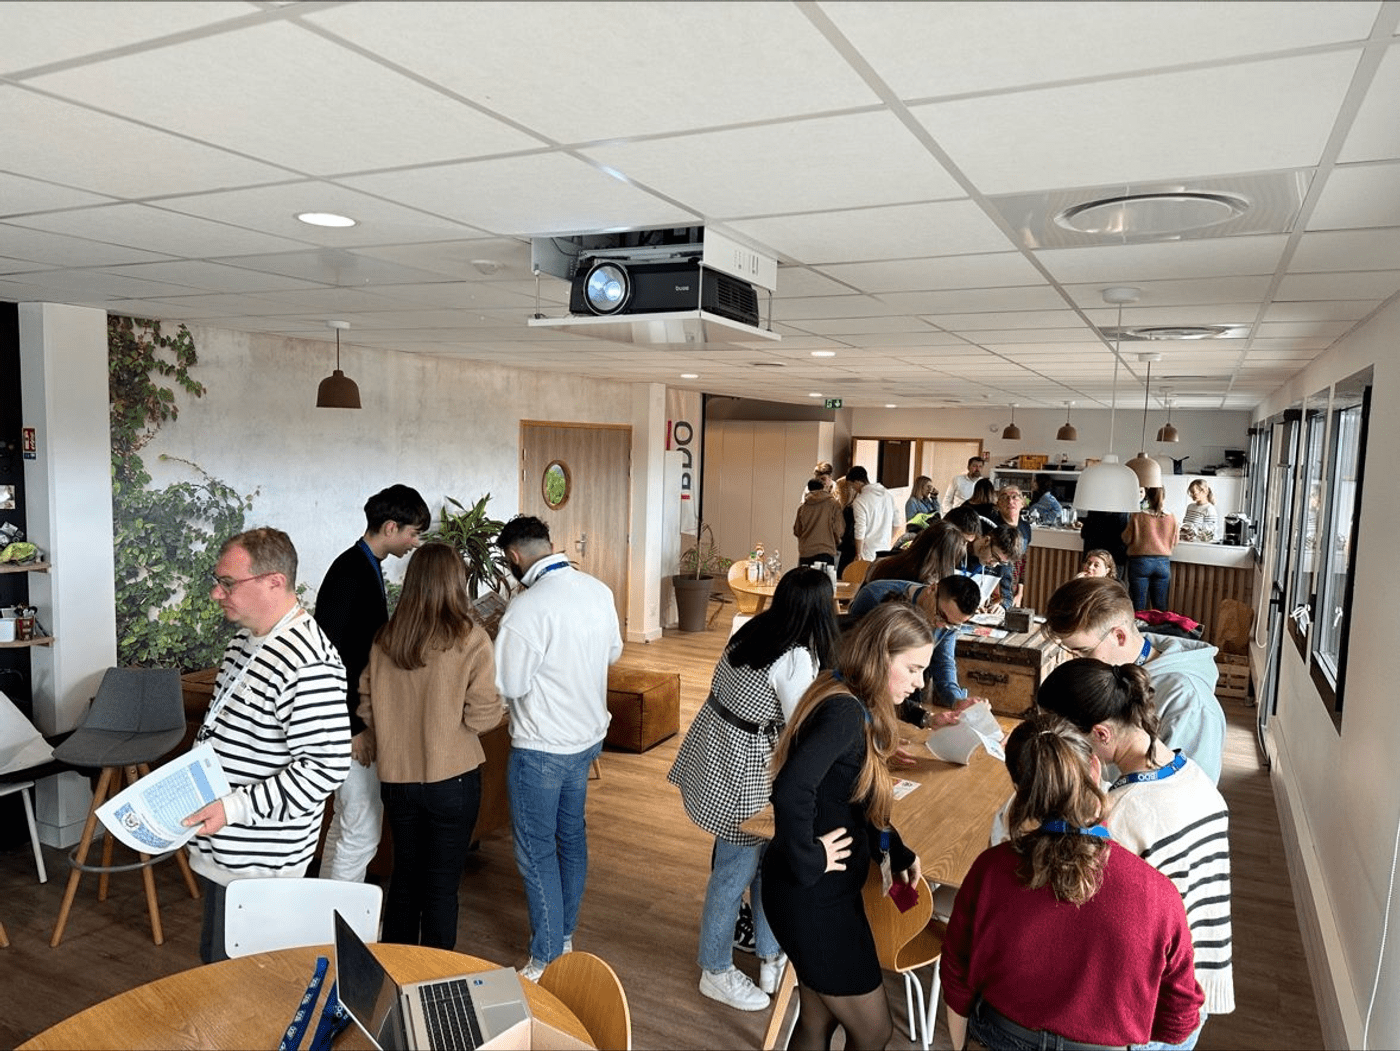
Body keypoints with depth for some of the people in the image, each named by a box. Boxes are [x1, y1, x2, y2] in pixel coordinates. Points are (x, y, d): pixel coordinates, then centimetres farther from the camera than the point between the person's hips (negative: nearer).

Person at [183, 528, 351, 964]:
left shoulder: (309, 665, -27)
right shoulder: (245, 639, 7)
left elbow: (326, 767, -29)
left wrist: (234, 808, -28)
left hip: (258, 863, -10)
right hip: (221, 850, 10)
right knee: (213, 958, 25)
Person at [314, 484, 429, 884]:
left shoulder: (367, 566, 11)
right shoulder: (350, 572, -19)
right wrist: (354, 727, -22)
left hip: (358, 717, 10)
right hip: (350, 721, -10)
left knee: (346, 821, 19)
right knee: (362, 829, -4)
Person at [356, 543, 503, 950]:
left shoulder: (385, 638, -2)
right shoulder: (470, 638, -15)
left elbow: (367, 709, 4)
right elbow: (483, 716, -16)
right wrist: (499, 708, 4)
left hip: (396, 777, 4)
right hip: (452, 778, -4)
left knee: (404, 875, 21)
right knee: (442, 885, 9)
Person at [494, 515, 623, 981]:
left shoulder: (527, 607, -25)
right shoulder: (598, 590, -3)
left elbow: (508, 686, -21)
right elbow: (613, 651, 11)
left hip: (542, 747, -7)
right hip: (589, 735, 8)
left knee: (536, 853, 7)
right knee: (571, 836, 21)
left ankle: (547, 962, 18)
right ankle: (565, 935, 37)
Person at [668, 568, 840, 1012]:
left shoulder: (754, 630, -1)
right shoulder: (797, 660, -25)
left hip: (714, 748, 8)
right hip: (742, 771, -8)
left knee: (768, 856, 20)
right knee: (735, 870, 10)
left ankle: (770, 958, 35)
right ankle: (717, 973, 30)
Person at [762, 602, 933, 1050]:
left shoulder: (851, 705, 5)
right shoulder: (845, 712, -26)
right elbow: (791, 790, -40)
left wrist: (896, 853, 6)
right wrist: (807, 860, -26)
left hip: (827, 890, 9)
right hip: (812, 895, -9)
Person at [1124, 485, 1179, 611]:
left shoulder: (1137, 516, -10)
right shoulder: (1172, 518, -2)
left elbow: (1126, 539, -2)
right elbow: (1174, 543, 7)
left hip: (1140, 562, -3)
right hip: (1163, 562, 3)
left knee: (1138, 606, 2)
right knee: (1160, 607, 10)